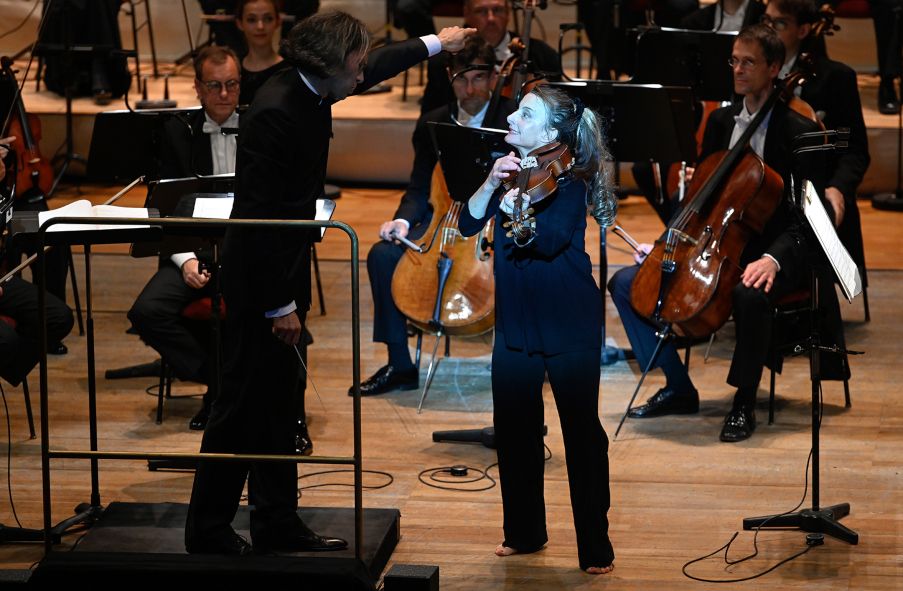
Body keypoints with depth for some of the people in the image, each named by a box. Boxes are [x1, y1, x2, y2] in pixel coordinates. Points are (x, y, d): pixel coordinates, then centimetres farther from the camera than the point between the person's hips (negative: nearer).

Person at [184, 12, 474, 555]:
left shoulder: (312, 93, 2)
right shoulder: (274, 113, -25)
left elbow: (375, 67, 26)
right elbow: (259, 216, -25)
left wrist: (435, 44, 38)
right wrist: (279, 305, -22)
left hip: (286, 271, 9)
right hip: (259, 279, -9)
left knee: (277, 405, 14)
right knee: (243, 406, -2)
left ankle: (278, 524, 22)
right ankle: (208, 531, 7)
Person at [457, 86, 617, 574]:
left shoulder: (569, 178, -12)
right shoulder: (511, 169, 6)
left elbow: (549, 240, -26)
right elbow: (468, 224, -3)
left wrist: (513, 206, -34)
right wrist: (491, 185, -16)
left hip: (568, 326, -6)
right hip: (515, 320, 6)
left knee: (582, 431, -1)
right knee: (513, 428, 10)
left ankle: (595, 545, 7)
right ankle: (524, 532, 26)